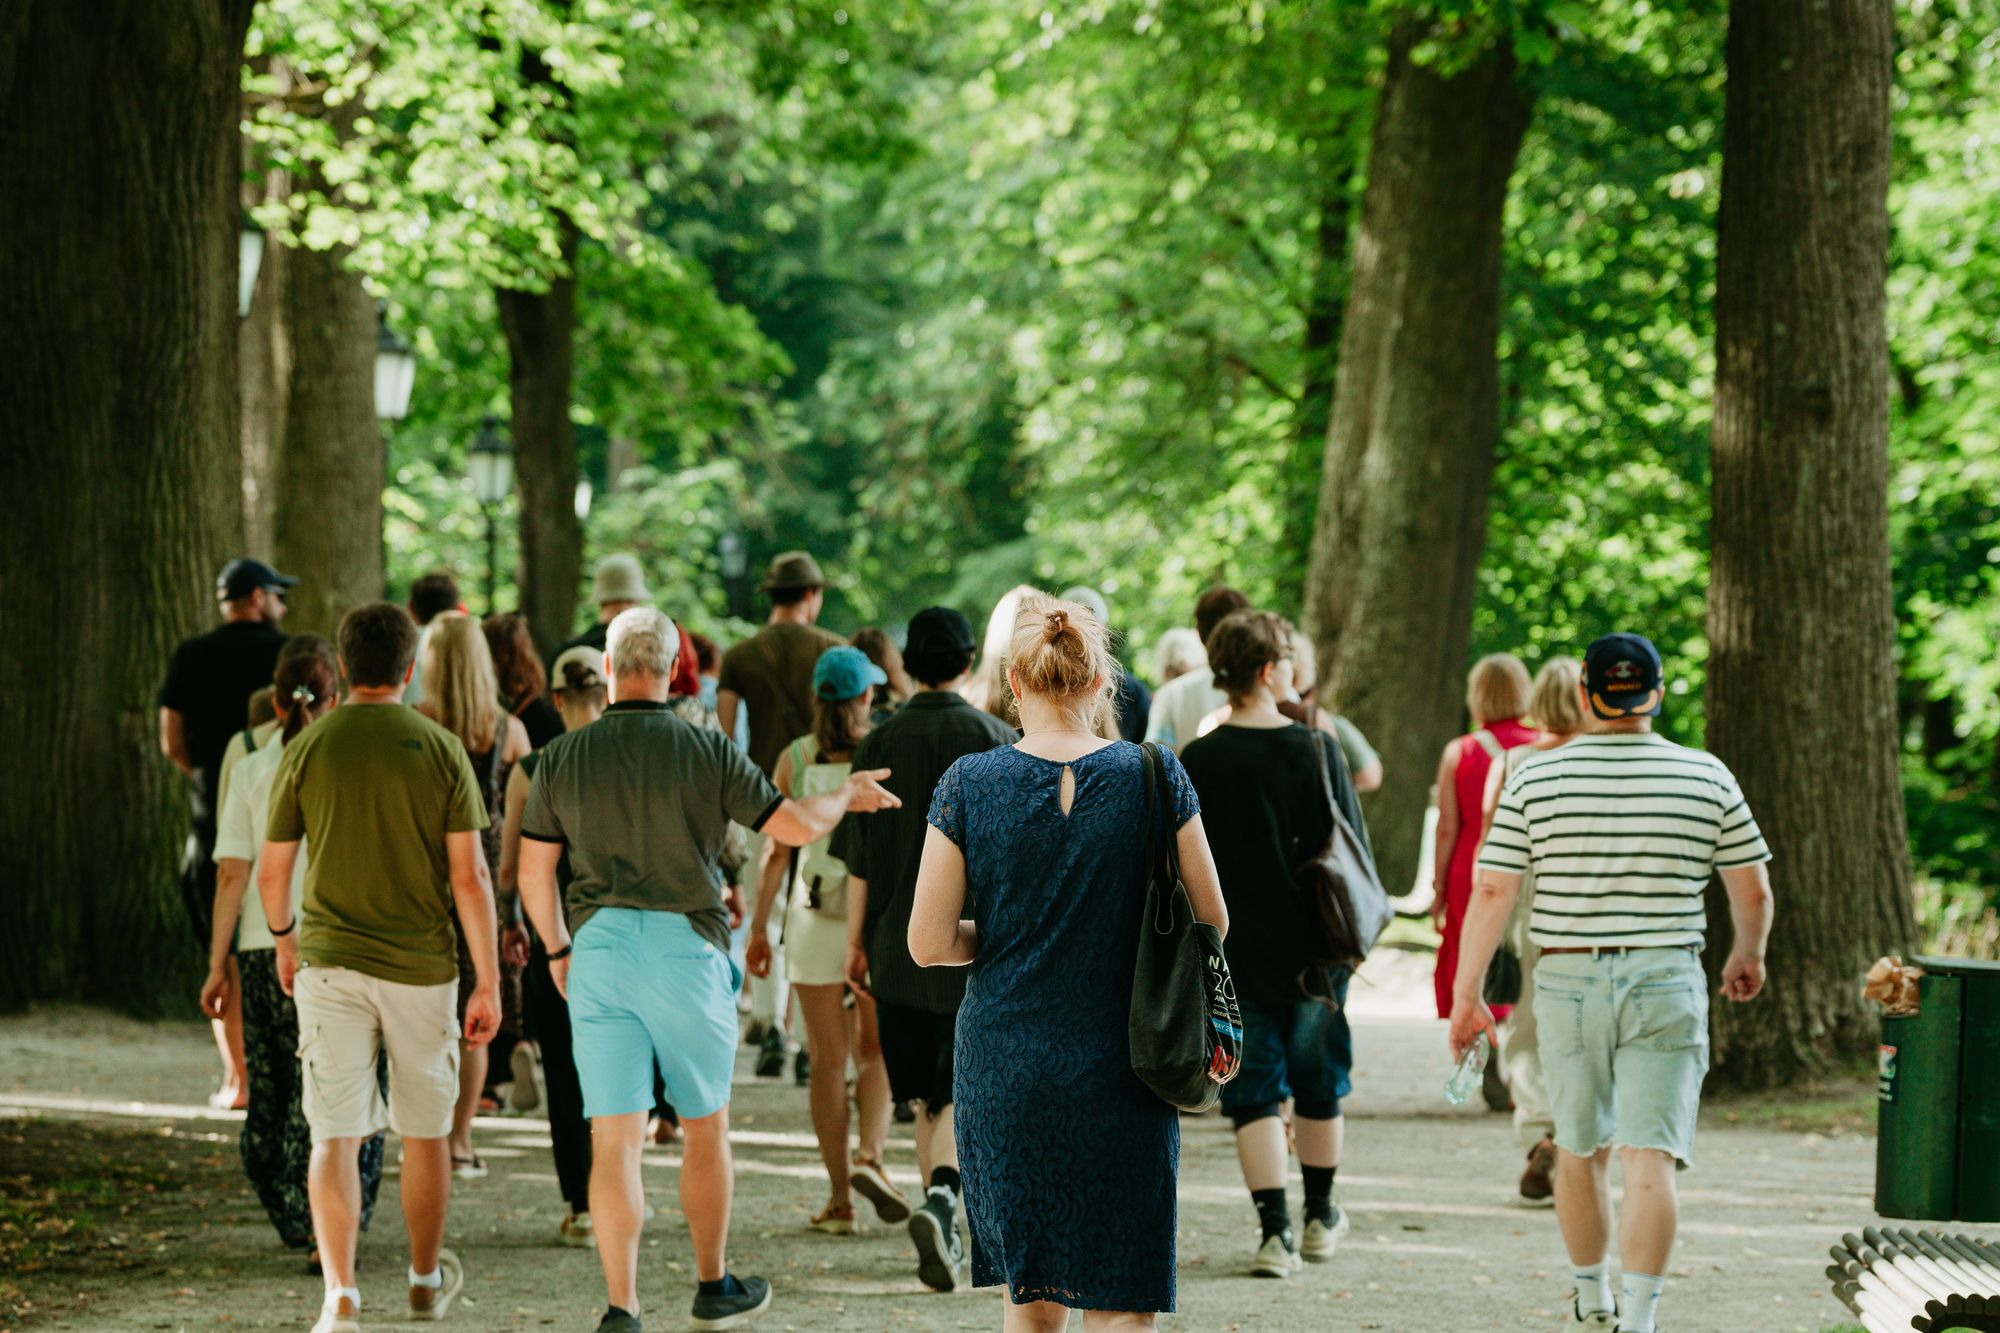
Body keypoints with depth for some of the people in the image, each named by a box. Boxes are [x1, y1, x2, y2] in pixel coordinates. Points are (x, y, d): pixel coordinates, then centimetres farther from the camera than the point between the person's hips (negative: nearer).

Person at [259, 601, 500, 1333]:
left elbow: (272, 869, 4)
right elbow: (469, 876, -7)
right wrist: (489, 984, -2)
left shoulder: (308, 749, -2)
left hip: (330, 963, 0)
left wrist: (284, 939, 23)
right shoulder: (440, 750, -5)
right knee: (425, 1132, 16)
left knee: (335, 1135, 0)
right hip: (421, 966, 0)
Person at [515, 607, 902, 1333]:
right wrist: (847, 795, 18)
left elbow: (534, 873, 6)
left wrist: (557, 949, 22)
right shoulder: (706, 750, -5)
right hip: (687, 945, -1)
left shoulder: (562, 756, 1)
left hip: (598, 947, 1)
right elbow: (794, 825, -3)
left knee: (614, 1137, 1)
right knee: (705, 1128, 15)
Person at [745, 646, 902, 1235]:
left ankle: (840, 1200, 7)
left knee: (829, 1061, 8)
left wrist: (759, 926, 4)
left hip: (816, 920, 1)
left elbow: (775, 850, -3)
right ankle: (870, 1156, -10)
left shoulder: (795, 758, -3)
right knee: (876, 1052, 14)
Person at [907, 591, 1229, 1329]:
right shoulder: (1153, 777, -5)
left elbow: (928, 944, -5)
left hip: (1004, 1068, 1)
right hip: (1121, 1074, -1)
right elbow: (1210, 921, 2)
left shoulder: (968, 785, -6)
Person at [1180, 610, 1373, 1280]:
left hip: (1234, 956, 0)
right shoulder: (1317, 749, -8)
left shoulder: (1196, 762, -7)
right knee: (1319, 1084, 18)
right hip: (1313, 950, 0)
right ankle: (1320, 1218, 30)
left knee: (1254, 1093, 4)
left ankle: (1275, 1228, -6)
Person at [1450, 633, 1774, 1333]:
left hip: (1568, 984, 1)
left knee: (1580, 1148, 18)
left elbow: (1492, 893, -5)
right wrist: (1748, 956, 25)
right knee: (1651, 1158, -5)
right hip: (1667, 985, -1)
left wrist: (1465, 994, 1)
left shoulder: (1534, 779, -2)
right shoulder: (1708, 777, -1)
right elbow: (1754, 891, 6)